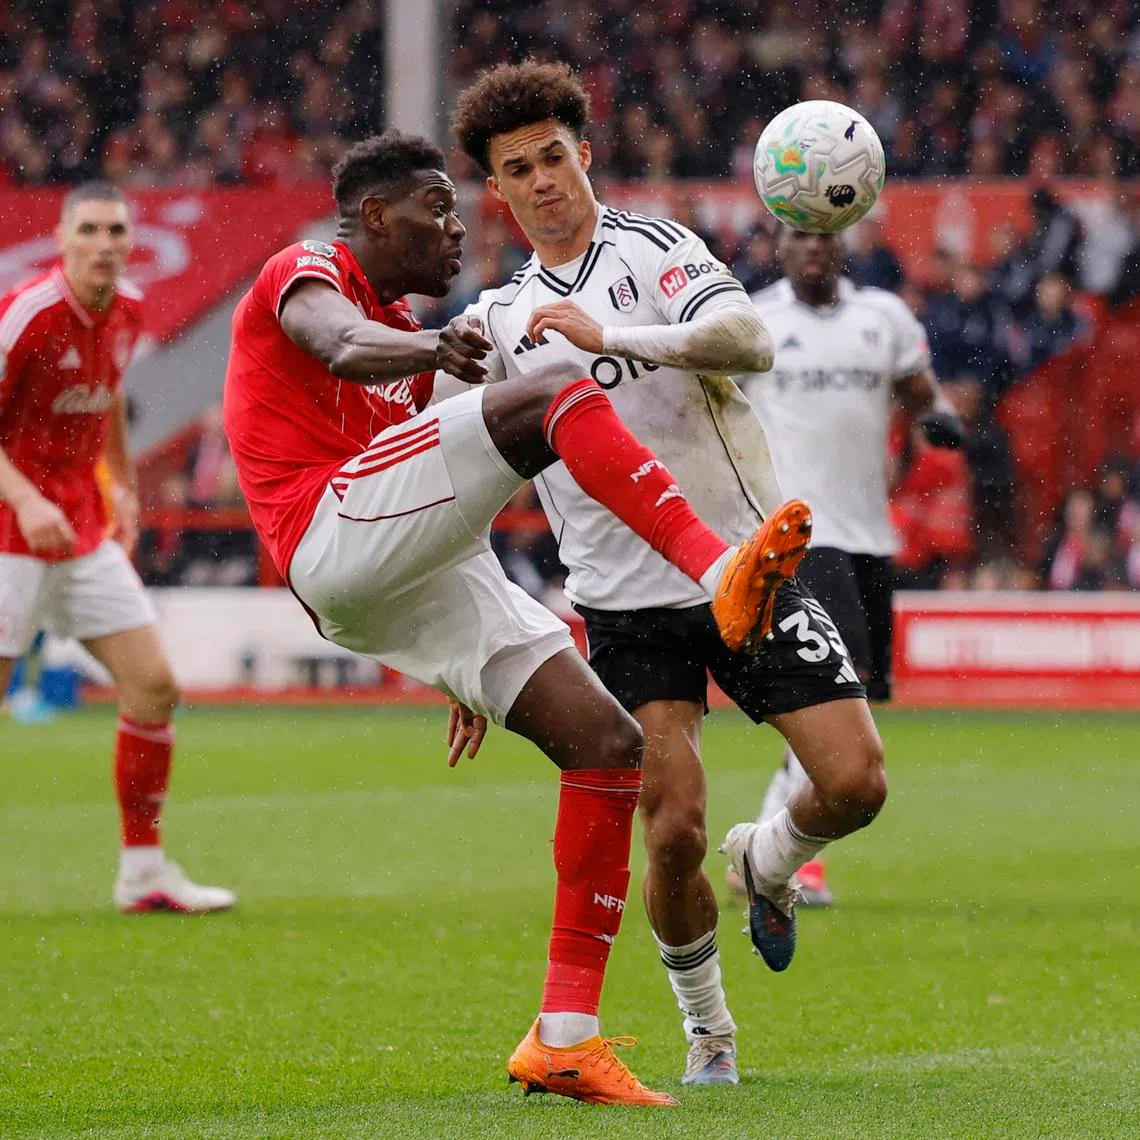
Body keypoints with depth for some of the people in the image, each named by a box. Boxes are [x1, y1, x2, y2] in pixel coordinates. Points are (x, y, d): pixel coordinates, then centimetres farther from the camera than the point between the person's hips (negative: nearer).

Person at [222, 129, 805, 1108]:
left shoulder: (403, 332, 33)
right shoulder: (303, 275, 6)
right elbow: (342, 345, -21)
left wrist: (470, 673, 39)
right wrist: (428, 350, -44)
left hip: (416, 583, 9)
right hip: (337, 539, -9)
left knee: (608, 741, -3)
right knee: (558, 394, -25)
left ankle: (565, 1036, -3)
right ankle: (720, 574, -44)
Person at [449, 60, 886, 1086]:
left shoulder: (656, 249, -1)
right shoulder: (500, 318, 10)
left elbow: (750, 339, -20)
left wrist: (609, 338, -29)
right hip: (625, 604, 1)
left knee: (857, 784, -11)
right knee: (673, 831, -12)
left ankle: (771, 865, 23)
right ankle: (705, 1027, 12)